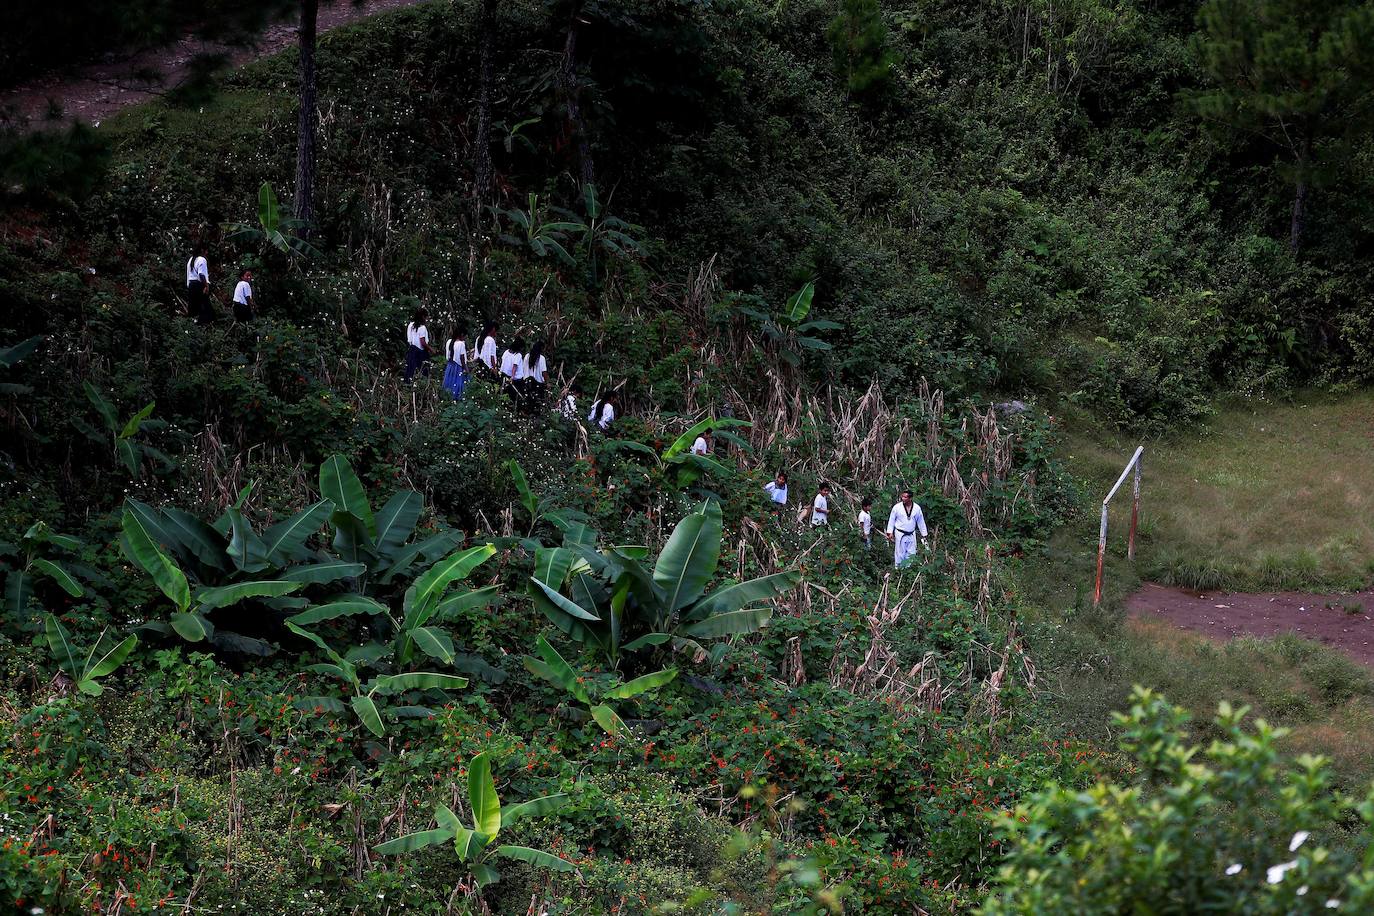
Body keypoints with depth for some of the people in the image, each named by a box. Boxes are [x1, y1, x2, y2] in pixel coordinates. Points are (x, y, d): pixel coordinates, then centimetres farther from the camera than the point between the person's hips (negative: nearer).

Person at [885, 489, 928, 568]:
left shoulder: (917, 508, 0)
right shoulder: (897, 507, -6)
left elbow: (921, 522, 9)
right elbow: (891, 520, 2)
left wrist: (923, 535, 12)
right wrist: (890, 532, -2)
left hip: (911, 535, 3)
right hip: (900, 534, -3)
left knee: (911, 554, 6)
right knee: (900, 553, -2)